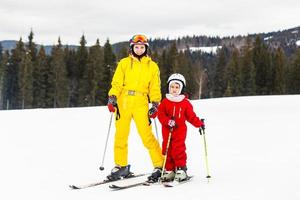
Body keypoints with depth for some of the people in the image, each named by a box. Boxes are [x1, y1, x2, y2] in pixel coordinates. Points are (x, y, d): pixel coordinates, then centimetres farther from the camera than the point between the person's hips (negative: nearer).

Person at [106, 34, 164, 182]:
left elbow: (155, 88, 11)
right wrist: (112, 98, -8)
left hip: (141, 103, -1)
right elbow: (116, 83, 5)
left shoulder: (152, 66, 12)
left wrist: (155, 104, 1)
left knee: (147, 135, -11)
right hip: (123, 101, 1)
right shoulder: (124, 63, 10)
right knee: (121, 134, 3)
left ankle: (160, 165, -2)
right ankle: (121, 166, 17)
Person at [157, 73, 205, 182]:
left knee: (178, 149, -12)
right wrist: (168, 121, -20)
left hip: (180, 130, -2)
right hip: (167, 131, 2)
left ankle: (181, 169, -3)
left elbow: (191, 116, 10)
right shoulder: (165, 102, 5)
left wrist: (199, 124, 0)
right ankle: (169, 170, 12)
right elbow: (161, 114, -4)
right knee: (167, 149, 3)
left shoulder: (185, 103, 4)